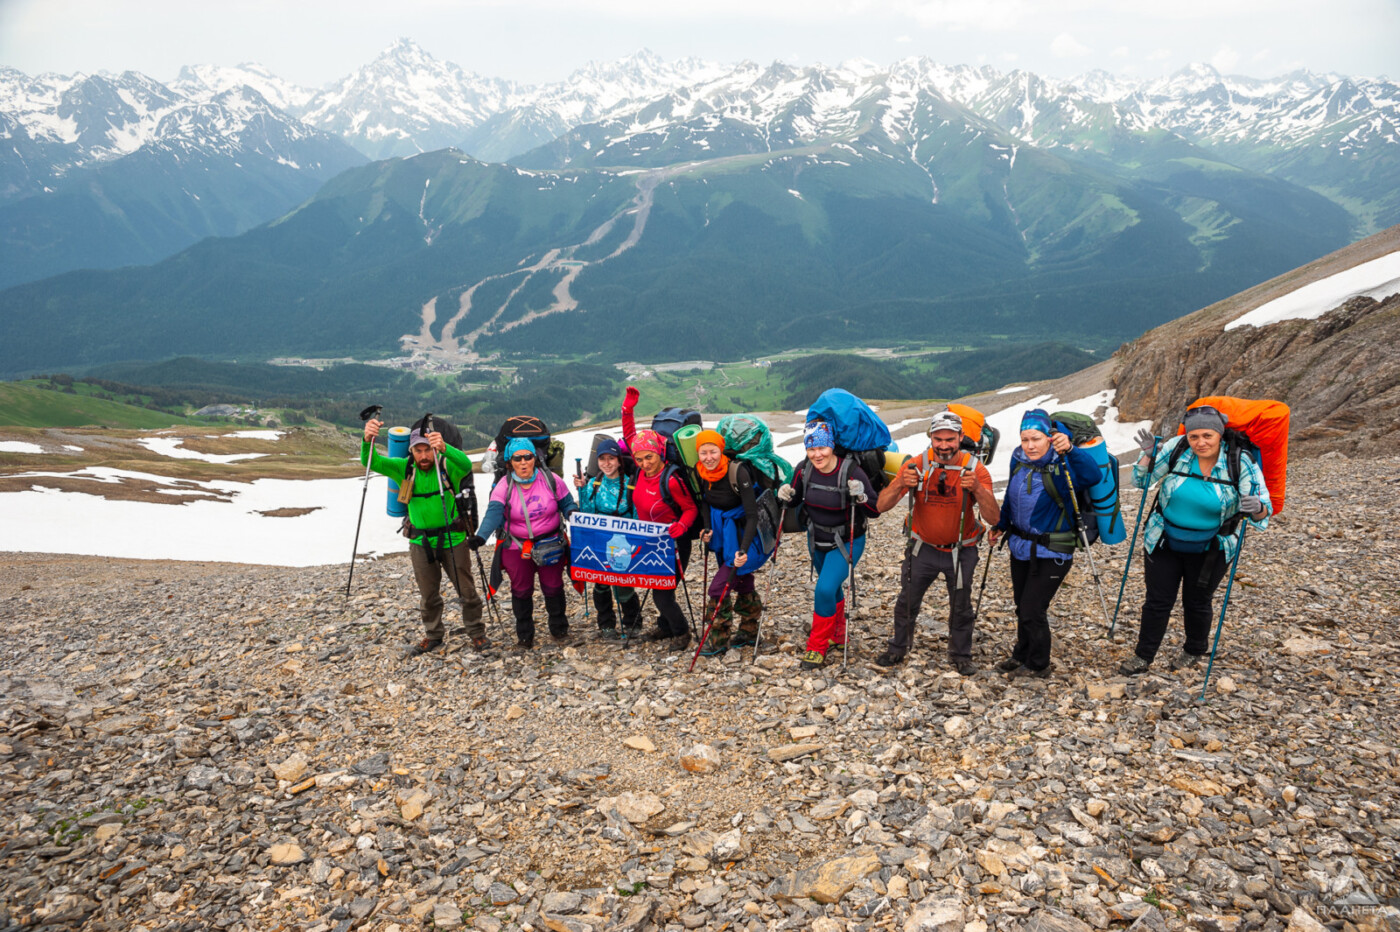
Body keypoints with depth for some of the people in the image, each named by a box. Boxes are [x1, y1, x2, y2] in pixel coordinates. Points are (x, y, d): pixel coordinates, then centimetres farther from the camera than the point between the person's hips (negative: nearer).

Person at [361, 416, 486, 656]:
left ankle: (476, 633, 28)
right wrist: (368, 441, -39)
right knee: (428, 595, 17)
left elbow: (465, 464, -38)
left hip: (452, 538, -3)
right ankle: (434, 635, 36)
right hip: (420, 542, 3)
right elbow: (372, 462, -17)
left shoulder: (448, 466, -16)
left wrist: (444, 448, -58)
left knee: (466, 591, 8)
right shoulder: (404, 468, -7)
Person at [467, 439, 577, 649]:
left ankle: (559, 629, 30)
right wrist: (481, 536, -43)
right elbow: (493, 513, -26)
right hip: (517, 547, 0)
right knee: (521, 590, 8)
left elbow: (567, 504, 2)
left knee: (553, 586, 9)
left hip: (551, 543, 0)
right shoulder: (504, 486, -13)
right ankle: (525, 635, 25)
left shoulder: (550, 480, -9)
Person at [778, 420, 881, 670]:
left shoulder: (851, 472, -25)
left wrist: (861, 497, -39)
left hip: (847, 543, -5)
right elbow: (795, 500, 4)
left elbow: (875, 512, -20)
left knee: (825, 589, -18)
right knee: (830, 589, 22)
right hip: (817, 541, 5)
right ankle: (837, 637, 45)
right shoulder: (804, 471, -12)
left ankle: (817, 647, 0)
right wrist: (786, 497, -17)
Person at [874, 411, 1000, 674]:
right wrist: (900, 484, -39)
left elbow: (993, 518, -23)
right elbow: (882, 506, -20)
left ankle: (960, 655, 34)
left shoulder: (975, 469, -16)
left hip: (961, 551, 0)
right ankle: (898, 648, 33)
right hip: (923, 548, 1)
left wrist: (977, 489, -40)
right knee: (906, 602, 11)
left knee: (961, 608, 12)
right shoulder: (917, 465, -15)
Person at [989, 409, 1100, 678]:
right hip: (1020, 547, 6)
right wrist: (1000, 525, 15)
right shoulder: (1019, 459, -3)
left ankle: (1038, 665, 24)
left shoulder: (1061, 466, -21)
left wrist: (1070, 449, -57)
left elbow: (1092, 475, -43)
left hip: (1051, 553, -6)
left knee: (1033, 611, 1)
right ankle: (1021, 656, 40)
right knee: (1022, 608, 20)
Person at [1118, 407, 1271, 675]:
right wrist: (1148, 454, -20)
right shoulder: (1176, 449, -13)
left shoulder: (1241, 463, -16)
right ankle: (1143, 657, 20)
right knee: (1157, 600, 7)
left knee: (1197, 602, 16)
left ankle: (1195, 651, 41)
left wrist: (1258, 508, -36)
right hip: (1164, 542, 1)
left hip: (1209, 550, -1)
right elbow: (1143, 481, -1)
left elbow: (1264, 509, -12)